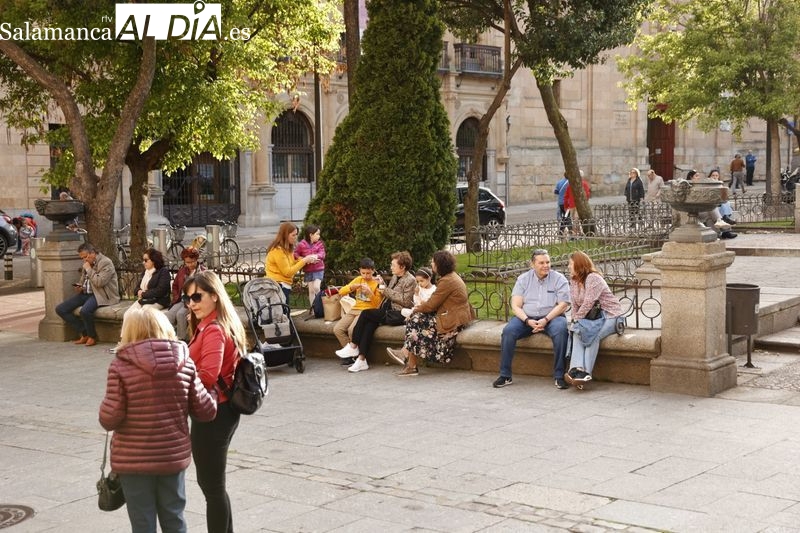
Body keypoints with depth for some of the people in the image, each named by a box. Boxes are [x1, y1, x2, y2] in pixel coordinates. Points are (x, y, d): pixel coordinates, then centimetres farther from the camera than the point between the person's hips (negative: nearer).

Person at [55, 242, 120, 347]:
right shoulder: (87, 264, 15)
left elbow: (99, 282, -22)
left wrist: (89, 270, -14)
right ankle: (84, 333, 2)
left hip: (101, 295, -9)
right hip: (86, 293, 9)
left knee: (85, 310, -37)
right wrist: (79, 287, 7)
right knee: (60, 309, -4)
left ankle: (92, 336, -11)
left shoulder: (106, 263, -10)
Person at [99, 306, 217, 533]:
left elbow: (110, 419, -15)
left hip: (134, 461, -3)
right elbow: (206, 411, 1)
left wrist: (105, 409, 6)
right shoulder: (184, 363, -3)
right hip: (174, 456, 3)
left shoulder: (121, 366, -14)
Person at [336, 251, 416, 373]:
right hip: (389, 310, 8)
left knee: (366, 313, -18)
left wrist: (386, 291, -12)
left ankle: (353, 346, -6)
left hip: (399, 314, -8)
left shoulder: (410, 280, -8)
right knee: (370, 323, -20)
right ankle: (362, 360, -25)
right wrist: (381, 285, 3)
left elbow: (405, 301, -16)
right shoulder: (394, 277, 18)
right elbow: (387, 295, 21)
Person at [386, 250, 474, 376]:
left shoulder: (447, 281, -18)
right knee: (417, 318, 2)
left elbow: (431, 305, -15)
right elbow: (436, 301, 17)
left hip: (453, 321, -10)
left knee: (417, 320, -9)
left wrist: (416, 309, 2)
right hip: (452, 316, 10)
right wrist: (420, 306, 6)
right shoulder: (452, 276, 14)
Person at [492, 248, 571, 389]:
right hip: (526, 318, 2)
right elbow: (515, 306, 1)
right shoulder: (523, 279, 7)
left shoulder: (559, 279, 2)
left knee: (560, 331, -34)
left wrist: (546, 320, -20)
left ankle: (559, 376, -27)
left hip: (551, 317, -2)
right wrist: (527, 321, -18)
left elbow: (563, 305, -6)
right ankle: (505, 375, -18)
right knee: (508, 331, -26)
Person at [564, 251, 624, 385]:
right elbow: (575, 305, 10)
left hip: (609, 316, -7)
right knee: (577, 332, -23)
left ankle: (586, 372, -35)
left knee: (593, 335, -32)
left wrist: (577, 319, -18)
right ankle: (578, 368, -39)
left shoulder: (593, 278, -15)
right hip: (592, 317, 7)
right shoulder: (573, 280, 13)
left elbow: (588, 303, -22)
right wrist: (573, 320, -6)